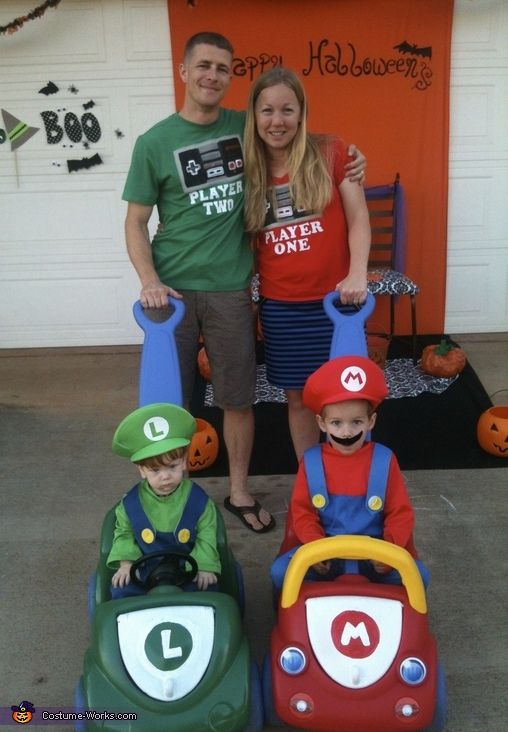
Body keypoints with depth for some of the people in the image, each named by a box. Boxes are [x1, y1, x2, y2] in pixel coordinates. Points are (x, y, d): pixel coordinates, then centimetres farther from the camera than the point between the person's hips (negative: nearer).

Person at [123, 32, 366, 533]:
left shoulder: (245, 128, 4)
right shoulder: (154, 142, -3)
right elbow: (135, 221, 0)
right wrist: (149, 281, -15)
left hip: (230, 289, 2)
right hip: (173, 289, -1)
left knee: (238, 400, 8)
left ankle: (239, 492, 26)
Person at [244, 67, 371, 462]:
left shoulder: (331, 152, -2)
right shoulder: (247, 168, 5)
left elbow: (358, 216, -4)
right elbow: (246, 238, 12)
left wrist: (357, 274, -17)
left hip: (335, 300, -2)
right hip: (280, 307, 3)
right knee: (298, 398, 12)